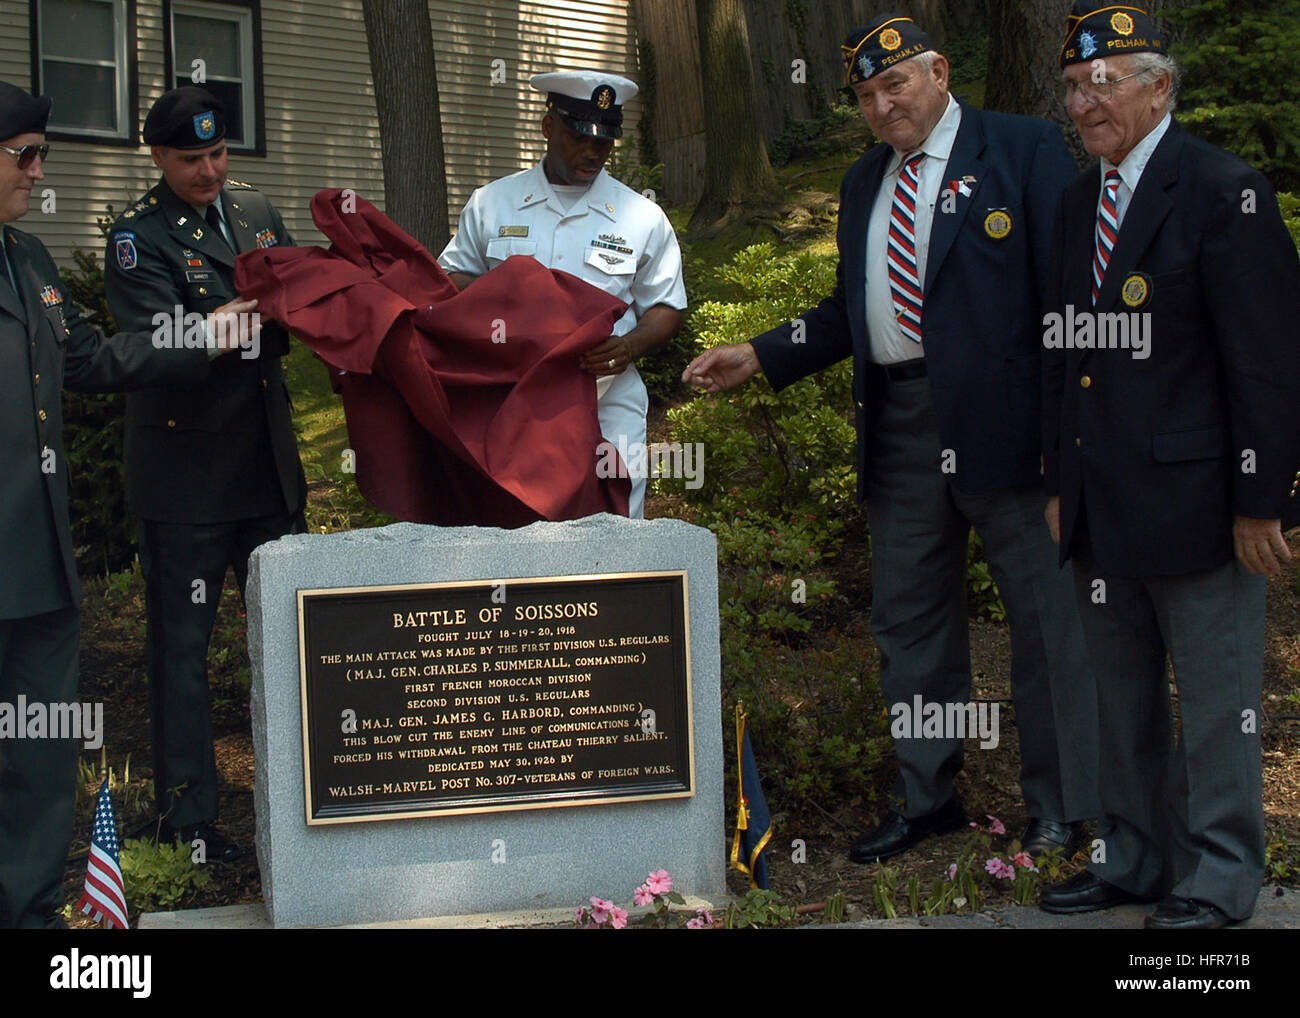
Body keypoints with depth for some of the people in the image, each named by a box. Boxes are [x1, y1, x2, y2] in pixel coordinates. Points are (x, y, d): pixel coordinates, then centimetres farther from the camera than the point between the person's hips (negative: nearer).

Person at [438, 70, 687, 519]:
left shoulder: (644, 219, 9)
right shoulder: (490, 204, 11)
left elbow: (666, 308, 12)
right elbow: (449, 280, 16)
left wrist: (630, 346, -10)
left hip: (607, 402, 0)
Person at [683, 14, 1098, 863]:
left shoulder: (1025, 150, -2)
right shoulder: (864, 182, 17)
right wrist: (758, 357, 12)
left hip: (1004, 418, -6)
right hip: (898, 427, 6)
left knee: (1048, 615, 2)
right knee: (909, 619, 13)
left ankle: (1062, 810, 16)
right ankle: (928, 798, 28)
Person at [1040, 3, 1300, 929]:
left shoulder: (1225, 192, -10)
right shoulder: (1081, 201, 13)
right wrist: (1061, 483, 16)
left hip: (1194, 502, -8)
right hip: (1104, 507, 8)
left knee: (1216, 697, 4)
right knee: (1122, 696, 17)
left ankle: (1218, 879, 16)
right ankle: (1135, 859, 30)